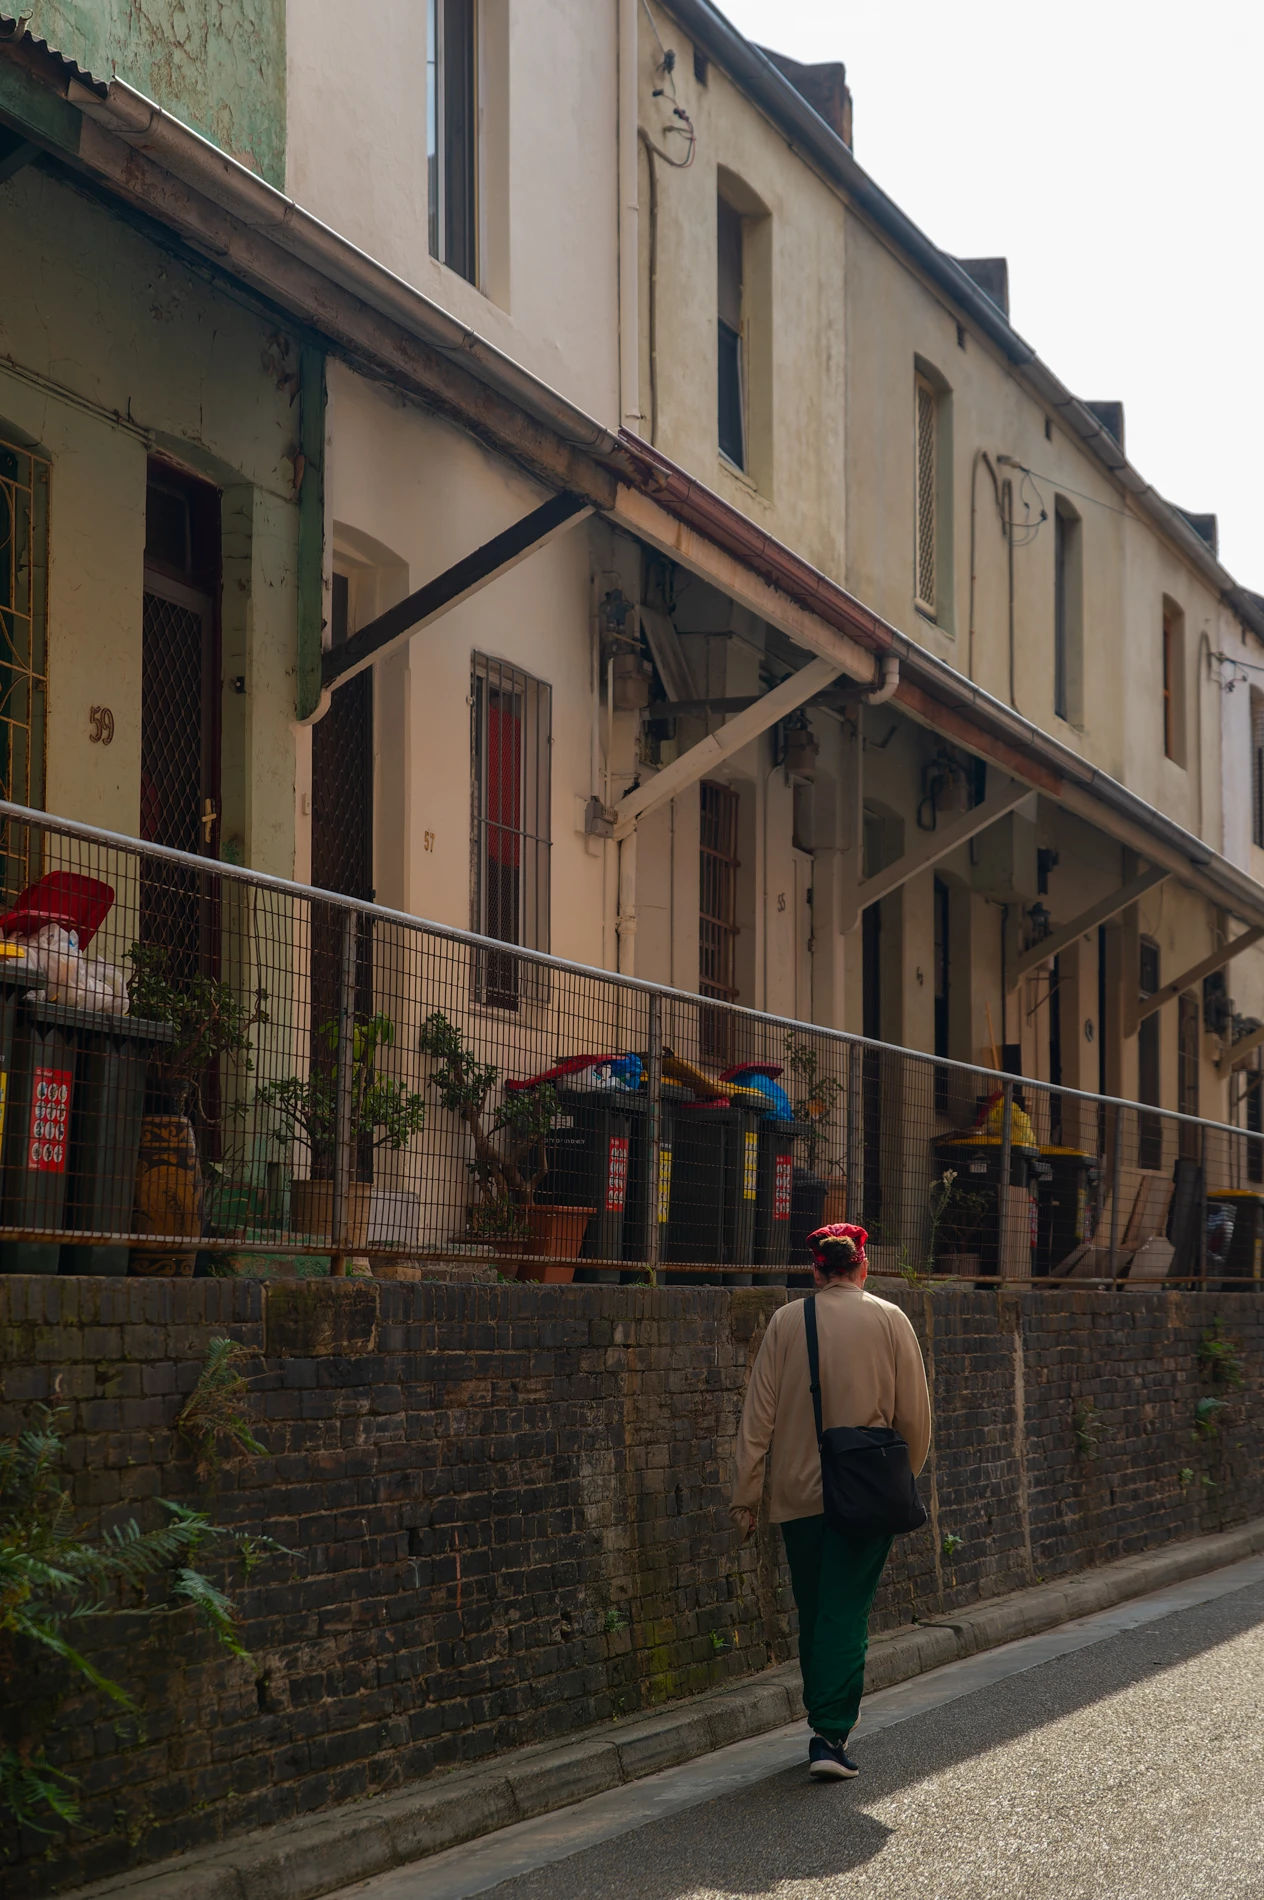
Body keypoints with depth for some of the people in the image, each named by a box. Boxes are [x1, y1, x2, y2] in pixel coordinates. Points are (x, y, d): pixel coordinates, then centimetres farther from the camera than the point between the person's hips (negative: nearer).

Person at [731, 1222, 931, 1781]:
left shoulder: (786, 1321, 0)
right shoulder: (889, 1320, -2)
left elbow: (758, 1414, -1)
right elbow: (914, 1412, 1)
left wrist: (745, 1494, 4)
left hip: (798, 1491, 2)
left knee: (813, 1613, 14)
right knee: (846, 1613, -2)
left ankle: (827, 1721, 24)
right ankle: (830, 1735, -11)